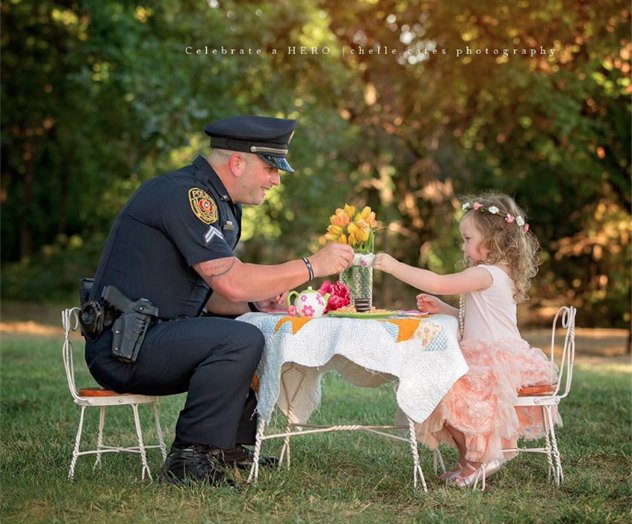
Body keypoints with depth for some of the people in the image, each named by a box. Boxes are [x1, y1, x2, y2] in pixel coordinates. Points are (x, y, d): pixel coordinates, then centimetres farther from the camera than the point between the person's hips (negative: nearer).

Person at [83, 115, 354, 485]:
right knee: (241, 340, -28)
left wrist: (256, 302, -3)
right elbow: (231, 282, -24)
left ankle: (232, 449, 14)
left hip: (151, 337, 11)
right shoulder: (184, 195, -17)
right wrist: (311, 266, -15)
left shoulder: (217, 204, 15)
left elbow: (209, 296, 16)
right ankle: (190, 460, -18)